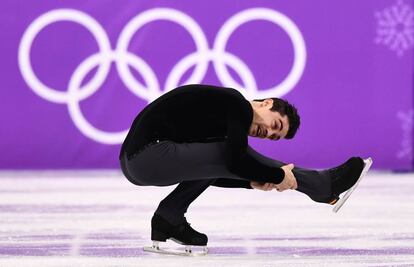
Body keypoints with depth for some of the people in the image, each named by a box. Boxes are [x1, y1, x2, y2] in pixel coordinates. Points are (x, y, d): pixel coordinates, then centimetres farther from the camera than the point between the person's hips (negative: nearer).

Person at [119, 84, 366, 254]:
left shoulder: (227, 115, 22)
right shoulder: (240, 107, -6)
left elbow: (211, 172, 23)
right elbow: (236, 161, -18)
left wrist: (253, 182, 9)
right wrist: (278, 176, -5)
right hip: (147, 155, -10)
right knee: (236, 157, -10)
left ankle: (169, 218, 10)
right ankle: (323, 185, 0)